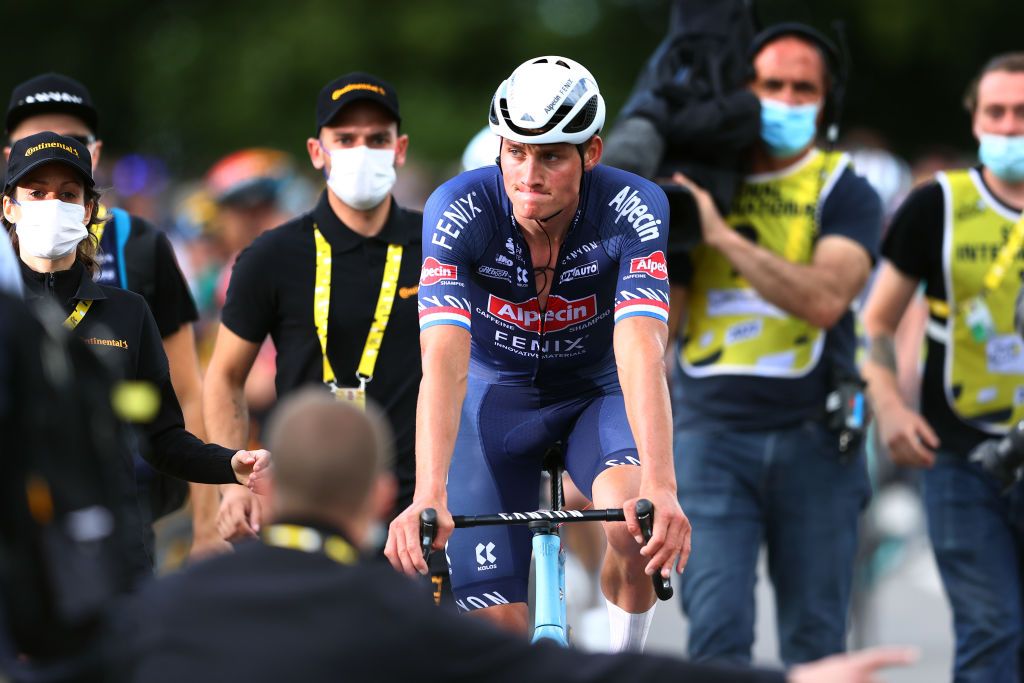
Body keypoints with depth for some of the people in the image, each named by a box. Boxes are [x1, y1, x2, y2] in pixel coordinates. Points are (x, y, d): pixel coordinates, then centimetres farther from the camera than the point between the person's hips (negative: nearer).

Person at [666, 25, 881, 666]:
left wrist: (724, 236, -19)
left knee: (814, 637, 3)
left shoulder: (844, 192, 2)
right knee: (718, 627, -11)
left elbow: (824, 299, -17)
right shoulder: (699, 185, 9)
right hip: (712, 432, 1)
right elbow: (661, 325, 8)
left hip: (813, 438, -1)